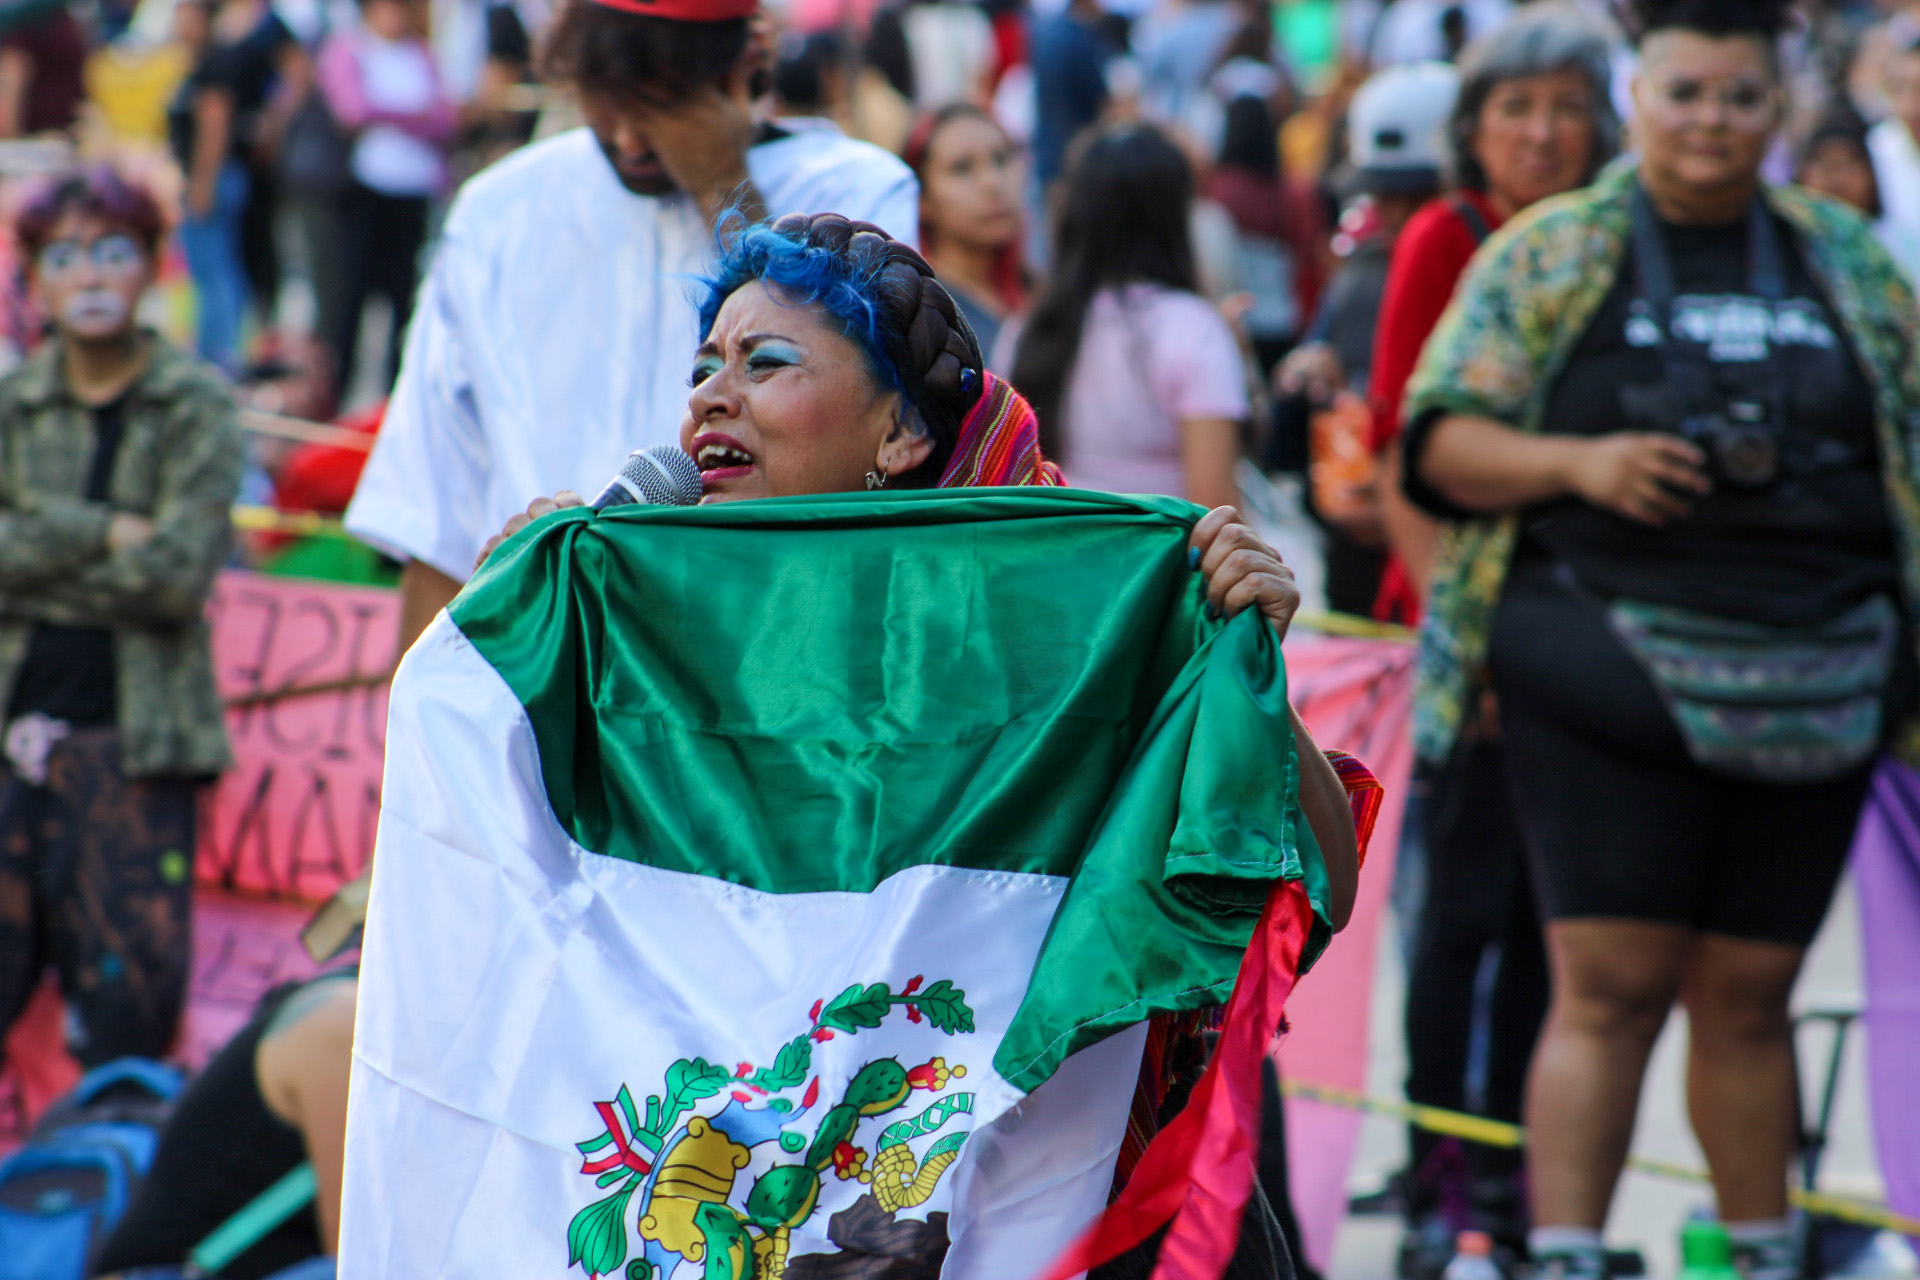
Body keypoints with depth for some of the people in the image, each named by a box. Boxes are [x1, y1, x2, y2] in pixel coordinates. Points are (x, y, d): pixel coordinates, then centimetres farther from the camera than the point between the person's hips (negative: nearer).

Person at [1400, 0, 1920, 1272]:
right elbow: (1442, 440, 0)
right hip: (1616, 676, -3)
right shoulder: (1549, 255, 4)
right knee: (1610, 986, -10)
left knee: (1749, 993, 10)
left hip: (1815, 680, 3)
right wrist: (1583, 462, -18)